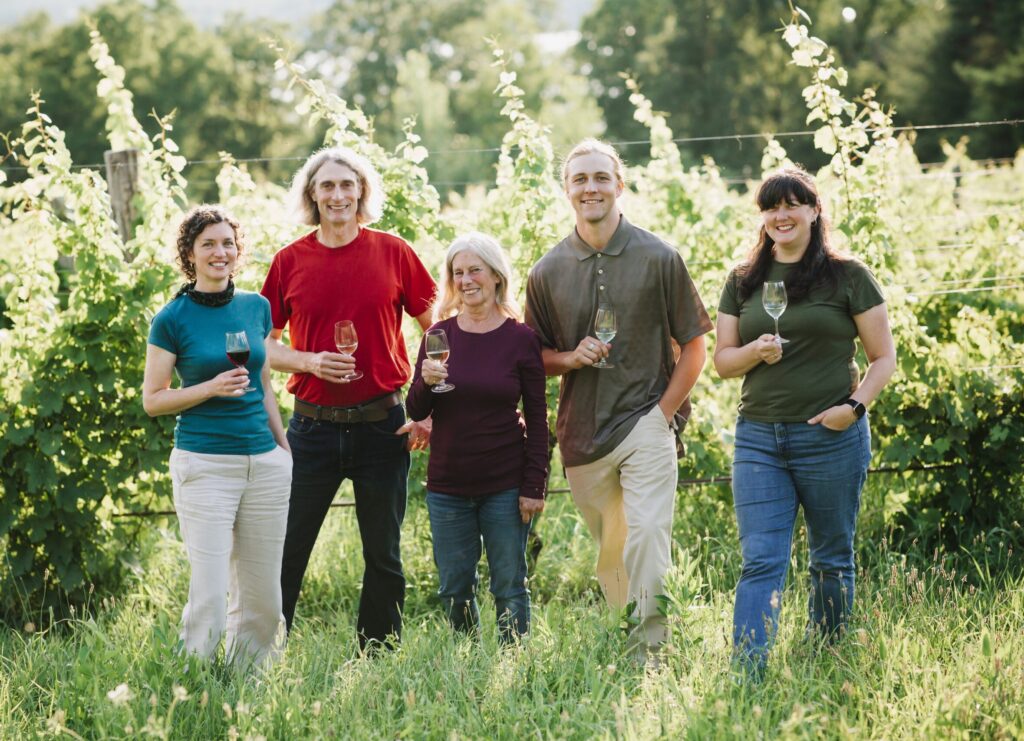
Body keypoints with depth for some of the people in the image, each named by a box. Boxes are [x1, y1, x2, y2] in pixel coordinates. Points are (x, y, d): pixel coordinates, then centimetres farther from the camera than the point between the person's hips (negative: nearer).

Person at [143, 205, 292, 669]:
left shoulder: (256, 308, 9)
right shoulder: (172, 319, -4)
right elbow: (152, 399, -2)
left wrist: (286, 450, 18)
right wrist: (211, 388, -16)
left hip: (264, 463, 5)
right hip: (204, 466, -5)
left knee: (264, 600, 7)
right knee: (209, 596, -8)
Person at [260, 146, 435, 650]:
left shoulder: (393, 253, 0)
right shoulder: (290, 261, 2)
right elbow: (266, 345, 9)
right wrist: (309, 362, -11)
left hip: (382, 426, 0)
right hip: (313, 426, 0)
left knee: (383, 555, 8)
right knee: (286, 551, 1)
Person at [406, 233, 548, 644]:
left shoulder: (521, 338, -3)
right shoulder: (440, 334, 4)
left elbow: (537, 420, -1)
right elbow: (416, 411, 5)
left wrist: (534, 487, -6)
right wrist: (426, 382, -16)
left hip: (505, 485, -3)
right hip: (448, 484, 3)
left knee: (509, 587, 2)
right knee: (454, 589, 7)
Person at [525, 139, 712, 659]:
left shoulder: (659, 259, 1)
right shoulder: (547, 273, 8)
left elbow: (693, 346, 5)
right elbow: (537, 358, 15)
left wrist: (664, 411, -5)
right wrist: (572, 357, -7)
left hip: (646, 424, -3)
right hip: (582, 434, 3)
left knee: (647, 536, -17)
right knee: (610, 553, 10)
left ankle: (648, 651, -15)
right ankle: (620, 644, 23)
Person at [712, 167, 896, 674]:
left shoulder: (847, 277, 1)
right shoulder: (743, 282, 11)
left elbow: (883, 357, 3)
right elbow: (722, 361, 12)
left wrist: (855, 405, -13)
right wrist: (756, 352, -9)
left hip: (832, 438, -2)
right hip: (758, 438, 2)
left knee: (831, 560, 8)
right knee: (760, 562, -7)